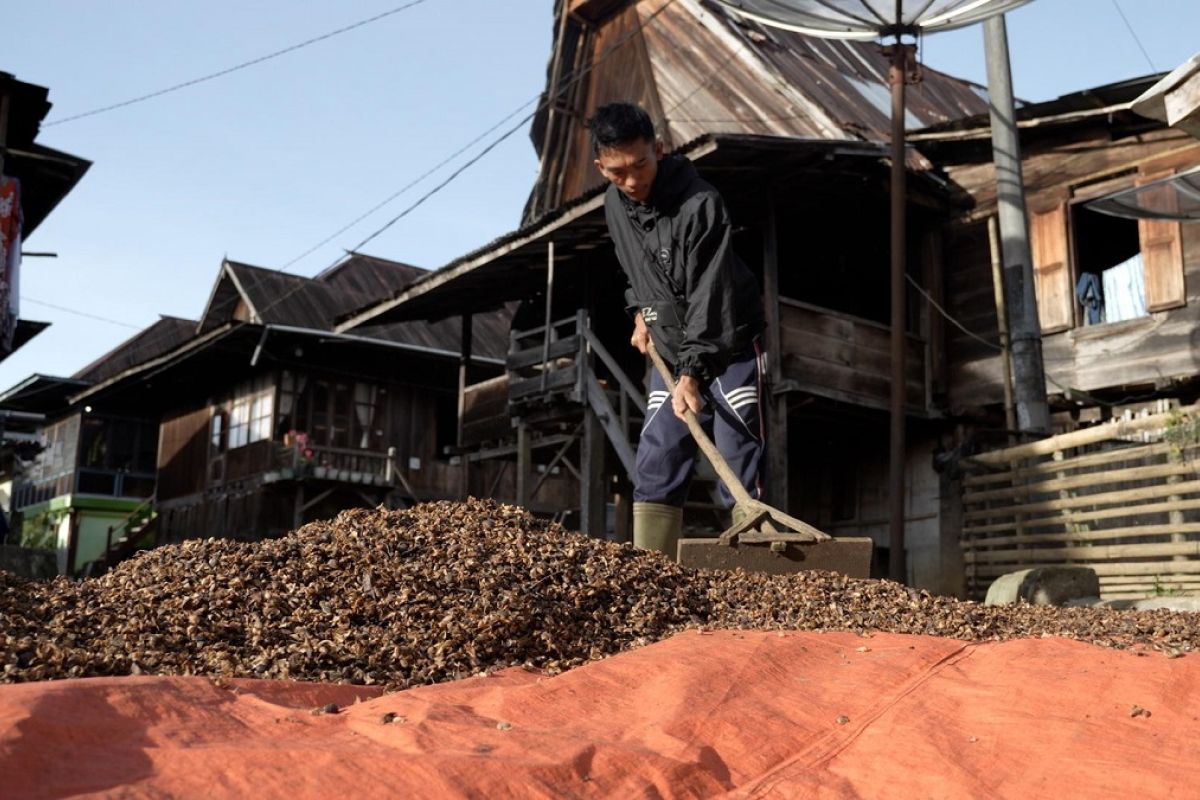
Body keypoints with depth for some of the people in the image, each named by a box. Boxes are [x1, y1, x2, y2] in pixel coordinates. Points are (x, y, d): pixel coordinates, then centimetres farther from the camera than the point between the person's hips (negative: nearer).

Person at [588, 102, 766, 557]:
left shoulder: (700, 204, -24)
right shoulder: (615, 205, -1)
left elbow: (709, 296, -28)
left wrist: (692, 372, -32)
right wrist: (639, 311, 7)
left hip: (729, 347, -6)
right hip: (671, 349, 6)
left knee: (738, 461, -9)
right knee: (655, 463, 3)